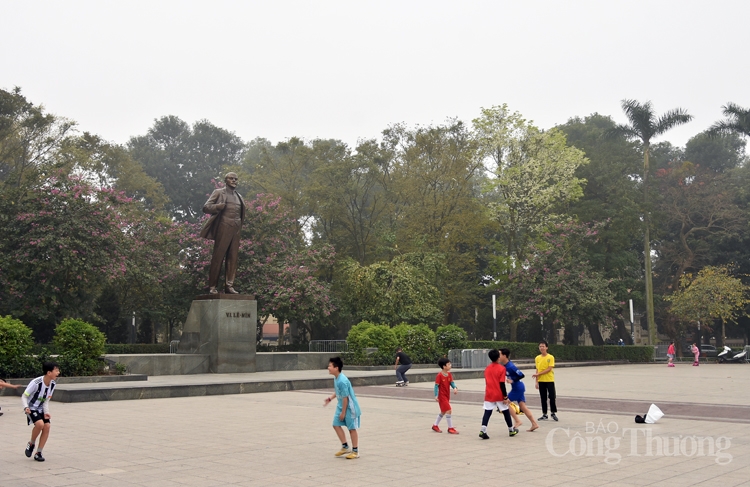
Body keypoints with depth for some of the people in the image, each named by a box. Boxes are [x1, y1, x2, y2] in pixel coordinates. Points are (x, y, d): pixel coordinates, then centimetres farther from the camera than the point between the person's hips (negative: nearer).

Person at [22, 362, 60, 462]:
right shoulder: (36, 383, -27)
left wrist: (46, 412, -12)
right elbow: (24, 396, -18)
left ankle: (38, 453, 4)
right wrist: (26, 407, -34)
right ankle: (31, 444, 0)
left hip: (41, 409, 6)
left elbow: (46, 400, 1)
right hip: (31, 408, -6)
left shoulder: (52, 384, -7)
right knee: (40, 424, -28)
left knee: (47, 427, -8)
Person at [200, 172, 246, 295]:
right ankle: (212, 287, -4)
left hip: (236, 230, 6)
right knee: (218, 257, -6)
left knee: (232, 259, 1)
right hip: (223, 228, -5)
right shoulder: (219, 192, 7)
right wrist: (221, 206, -16)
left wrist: (240, 227, 15)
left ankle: (229, 286, 3)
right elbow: (206, 207, 0)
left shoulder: (239, 196, 24)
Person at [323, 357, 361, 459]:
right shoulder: (336, 378, 2)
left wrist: (343, 412, -17)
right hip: (341, 406, 9)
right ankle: (345, 447, 20)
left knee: (352, 428, 1)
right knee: (336, 425, 8)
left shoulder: (342, 381, -28)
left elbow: (345, 398, -23)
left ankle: (355, 451, 13)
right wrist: (330, 398, 9)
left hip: (350, 407, -9)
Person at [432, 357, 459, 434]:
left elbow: (451, 382, -1)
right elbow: (436, 385, -16)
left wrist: (455, 388, -21)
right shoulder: (439, 375, -17)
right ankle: (450, 428, -4)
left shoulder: (449, 374, 5)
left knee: (443, 412, 18)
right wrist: (436, 395, -21)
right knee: (448, 410, -13)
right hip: (442, 396, -9)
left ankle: (435, 426, 33)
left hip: (447, 396, 9)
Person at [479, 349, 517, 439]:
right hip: (499, 395, -3)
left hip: (489, 395, 3)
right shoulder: (501, 368, -10)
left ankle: (483, 431, -20)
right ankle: (511, 430, 27)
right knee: (506, 412, 14)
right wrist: (505, 397, -10)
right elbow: (502, 384, -14)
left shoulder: (487, 368, 6)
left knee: (487, 412, -2)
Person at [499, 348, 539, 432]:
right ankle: (534, 424, 13)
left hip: (517, 388, -9)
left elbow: (521, 375, -24)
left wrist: (513, 380, -22)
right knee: (522, 406, 10)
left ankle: (517, 421, 7)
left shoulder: (510, 366, -25)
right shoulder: (505, 366, 3)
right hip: (519, 387, 9)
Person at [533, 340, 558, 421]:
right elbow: (537, 370, 9)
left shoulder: (550, 357, -7)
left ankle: (553, 413, 13)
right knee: (543, 398, 7)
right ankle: (544, 415, 14)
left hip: (549, 380, -4)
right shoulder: (537, 358, 6)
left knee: (552, 397, -1)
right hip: (541, 381, 4)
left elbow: (549, 369, -14)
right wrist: (536, 382, 5)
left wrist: (538, 374, -17)